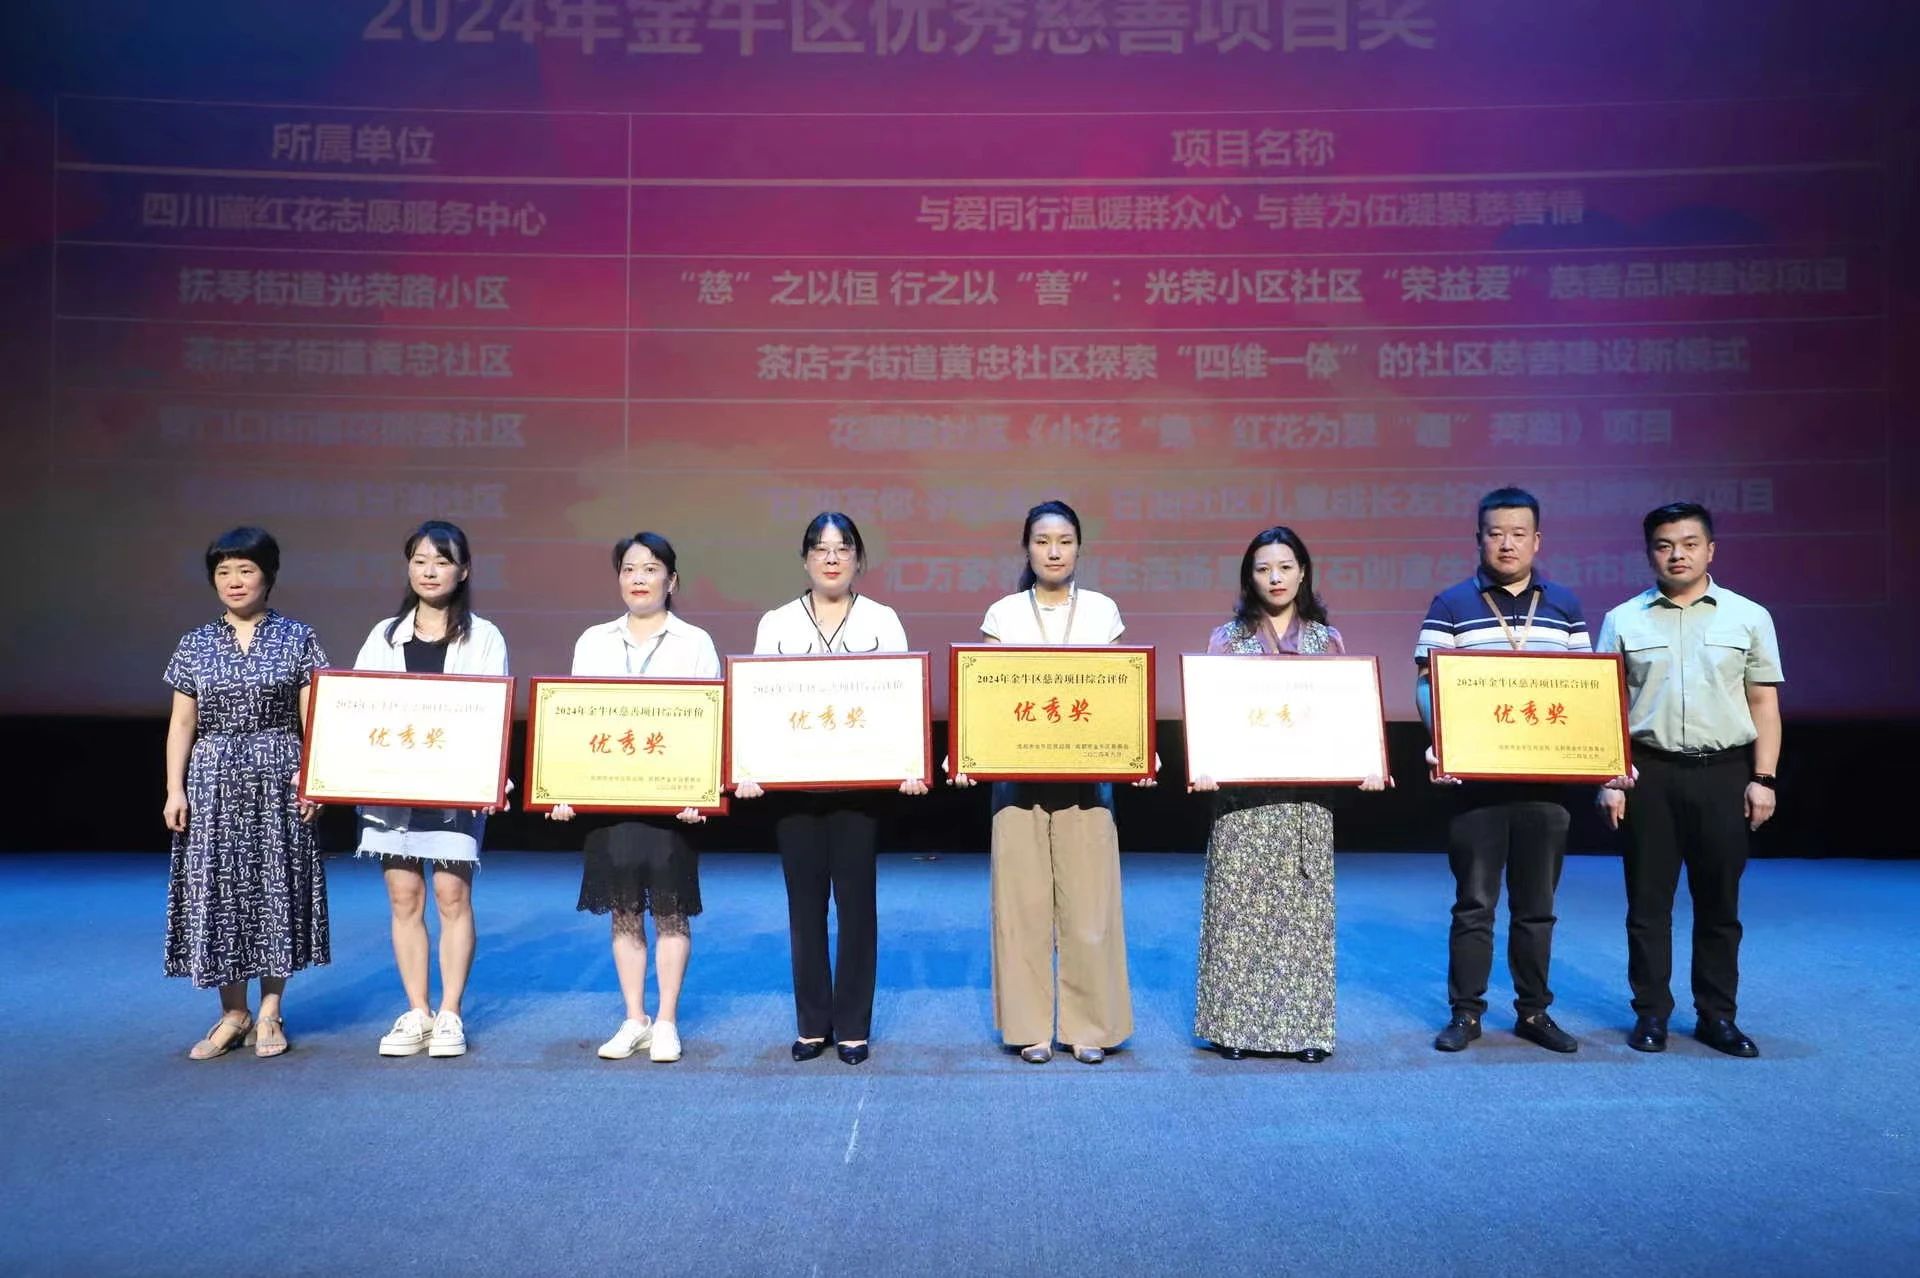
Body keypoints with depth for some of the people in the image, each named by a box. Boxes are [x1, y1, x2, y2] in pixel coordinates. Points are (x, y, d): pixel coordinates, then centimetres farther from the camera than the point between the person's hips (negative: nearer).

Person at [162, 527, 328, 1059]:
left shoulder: (296, 637, 2)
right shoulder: (196, 643, 8)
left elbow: (312, 717, 0)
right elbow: (182, 723, 8)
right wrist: (175, 789, 0)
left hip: (277, 782, -2)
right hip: (213, 783, 2)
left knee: (275, 887, 3)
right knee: (216, 891, 3)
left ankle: (269, 1013, 14)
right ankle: (233, 1012, 16)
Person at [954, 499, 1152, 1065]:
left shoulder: (1102, 611, 7)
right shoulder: (1003, 614, 6)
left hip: (1086, 772, 0)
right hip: (1018, 772, 0)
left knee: (1088, 902, 1)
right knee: (1023, 901, 2)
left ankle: (1089, 1026, 15)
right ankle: (1030, 1026, 15)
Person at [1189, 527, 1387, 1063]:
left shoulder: (1327, 639, 10)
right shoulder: (1227, 638, 6)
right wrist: (1202, 767, -17)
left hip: (1308, 793, 1)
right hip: (1242, 791, -1)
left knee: (1304, 906, 3)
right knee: (1239, 906, 0)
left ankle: (1305, 1027, 12)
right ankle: (1236, 1025, 10)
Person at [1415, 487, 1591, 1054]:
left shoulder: (1565, 606, 10)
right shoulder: (1451, 605, 1)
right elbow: (1427, 682, -3)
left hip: (1546, 776, 3)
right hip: (1475, 774, -2)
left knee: (1537, 903, 11)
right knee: (1474, 902, 3)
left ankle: (1533, 1011, 22)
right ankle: (1465, 1012, 13)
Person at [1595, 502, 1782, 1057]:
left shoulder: (1749, 617, 5)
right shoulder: (1623, 620, 4)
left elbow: (1764, 703, 5)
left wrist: (1763, 778, -2)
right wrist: (1609, 779, -3)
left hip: (1724, 772, 0)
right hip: (1649, 772, 0)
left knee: (1719, 904, 8)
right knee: (1648, 902, 5)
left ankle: (1717, 1016, 19)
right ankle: (1651, 1013, 15)